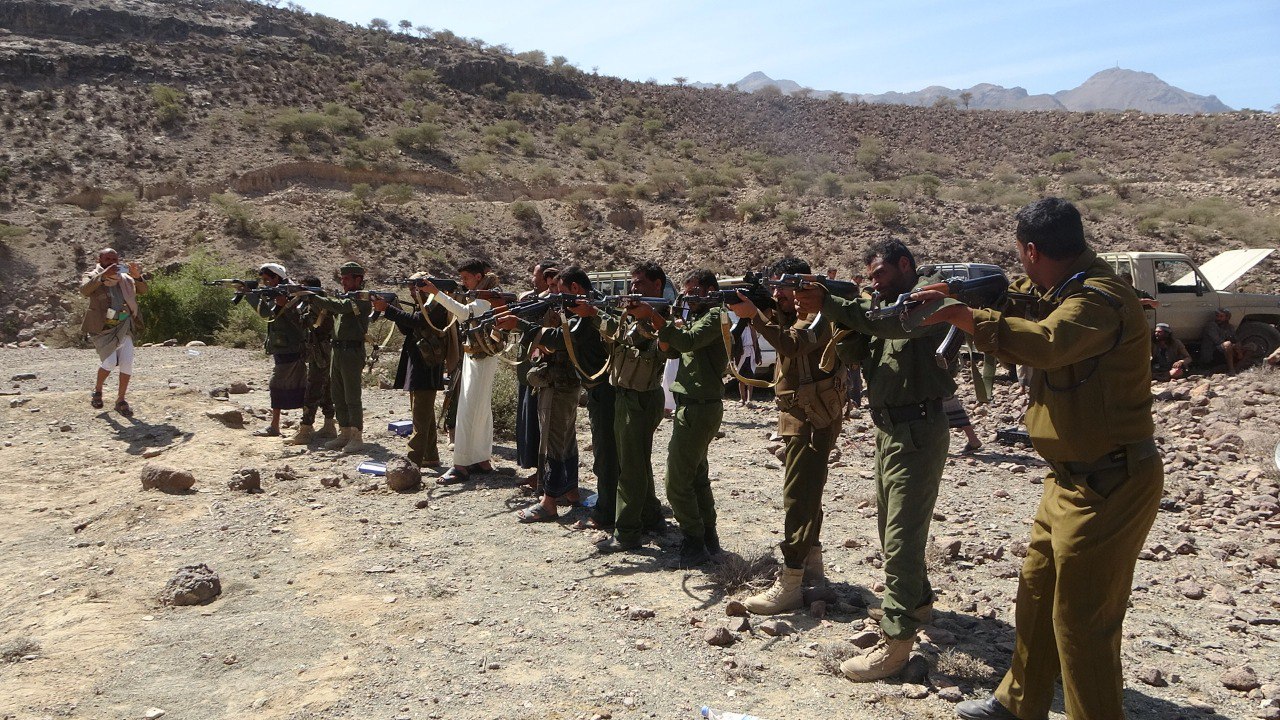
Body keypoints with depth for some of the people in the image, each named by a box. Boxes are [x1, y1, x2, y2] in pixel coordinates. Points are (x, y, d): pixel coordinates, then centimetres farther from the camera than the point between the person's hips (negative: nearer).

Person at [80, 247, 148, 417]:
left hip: (124, 327, 3)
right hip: (102, 328, -3)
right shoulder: (92, 277, 3)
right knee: (110, 362, -15)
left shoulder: (125, 279, 14)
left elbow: (143, 291, 0)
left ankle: (121, 400, 5)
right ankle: (97, 390, 14)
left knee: (127, 362, -8)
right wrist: (103, 275, -30)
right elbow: (84, 290, -18)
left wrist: (137, 276, -19)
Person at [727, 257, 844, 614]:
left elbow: (791, 345, -32)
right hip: (796, 415, 10)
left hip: (813, 420, -10)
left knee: (798, 497, -12)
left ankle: (789, 585, -11)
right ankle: (813, 569, 27)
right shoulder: (789, 315, 15)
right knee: (805, 492, 16)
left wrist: (754, 315, -38)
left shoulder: (814, 316, -14)